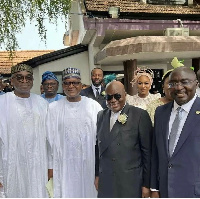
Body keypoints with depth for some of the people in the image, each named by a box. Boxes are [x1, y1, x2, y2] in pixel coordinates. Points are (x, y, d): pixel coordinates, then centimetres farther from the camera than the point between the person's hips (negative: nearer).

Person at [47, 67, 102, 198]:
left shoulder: (94, 106, 0)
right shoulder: (53, 108, 1)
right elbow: (50, 138, 2)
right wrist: (50, 166, 1)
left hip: (90, 163, 0)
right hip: (64, 165, 0)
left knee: (89, 191, 10)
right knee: (67, 192, 6)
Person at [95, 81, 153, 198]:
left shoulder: (140, 115, -5)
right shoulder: (101, 116, 10)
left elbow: (147, 151, -5)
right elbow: (99, 148, 14)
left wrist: (146, 184, -4)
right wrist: (97, 174, 13)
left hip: (131, 183, -4)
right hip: (106, 183, 4)